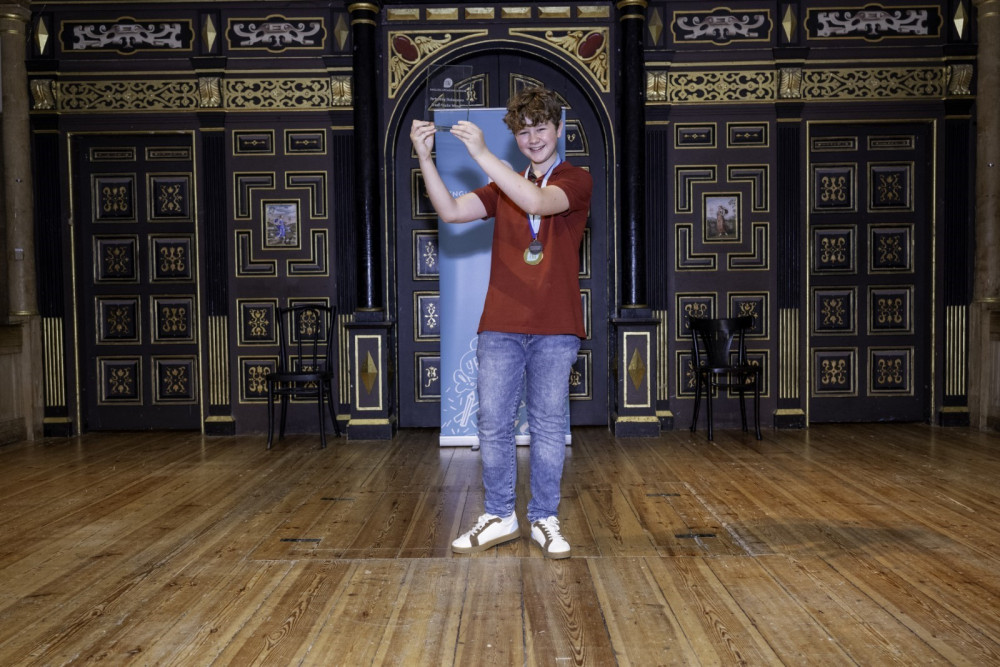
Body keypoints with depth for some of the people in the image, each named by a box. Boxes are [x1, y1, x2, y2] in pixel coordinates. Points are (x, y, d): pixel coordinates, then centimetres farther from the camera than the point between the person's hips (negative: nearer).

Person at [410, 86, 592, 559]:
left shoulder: (577, 180, 4)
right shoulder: (503, 187, 16)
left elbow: (538, 202, -18)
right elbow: (451, 211, 1)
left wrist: (481, 154, -21)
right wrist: (425, 158, -11)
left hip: (555, 329, -3)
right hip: (501, 327, 3)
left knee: (548, 426, 4)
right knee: (493, 424, 4)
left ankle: (544, 520, 17)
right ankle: (499, 518, 17)